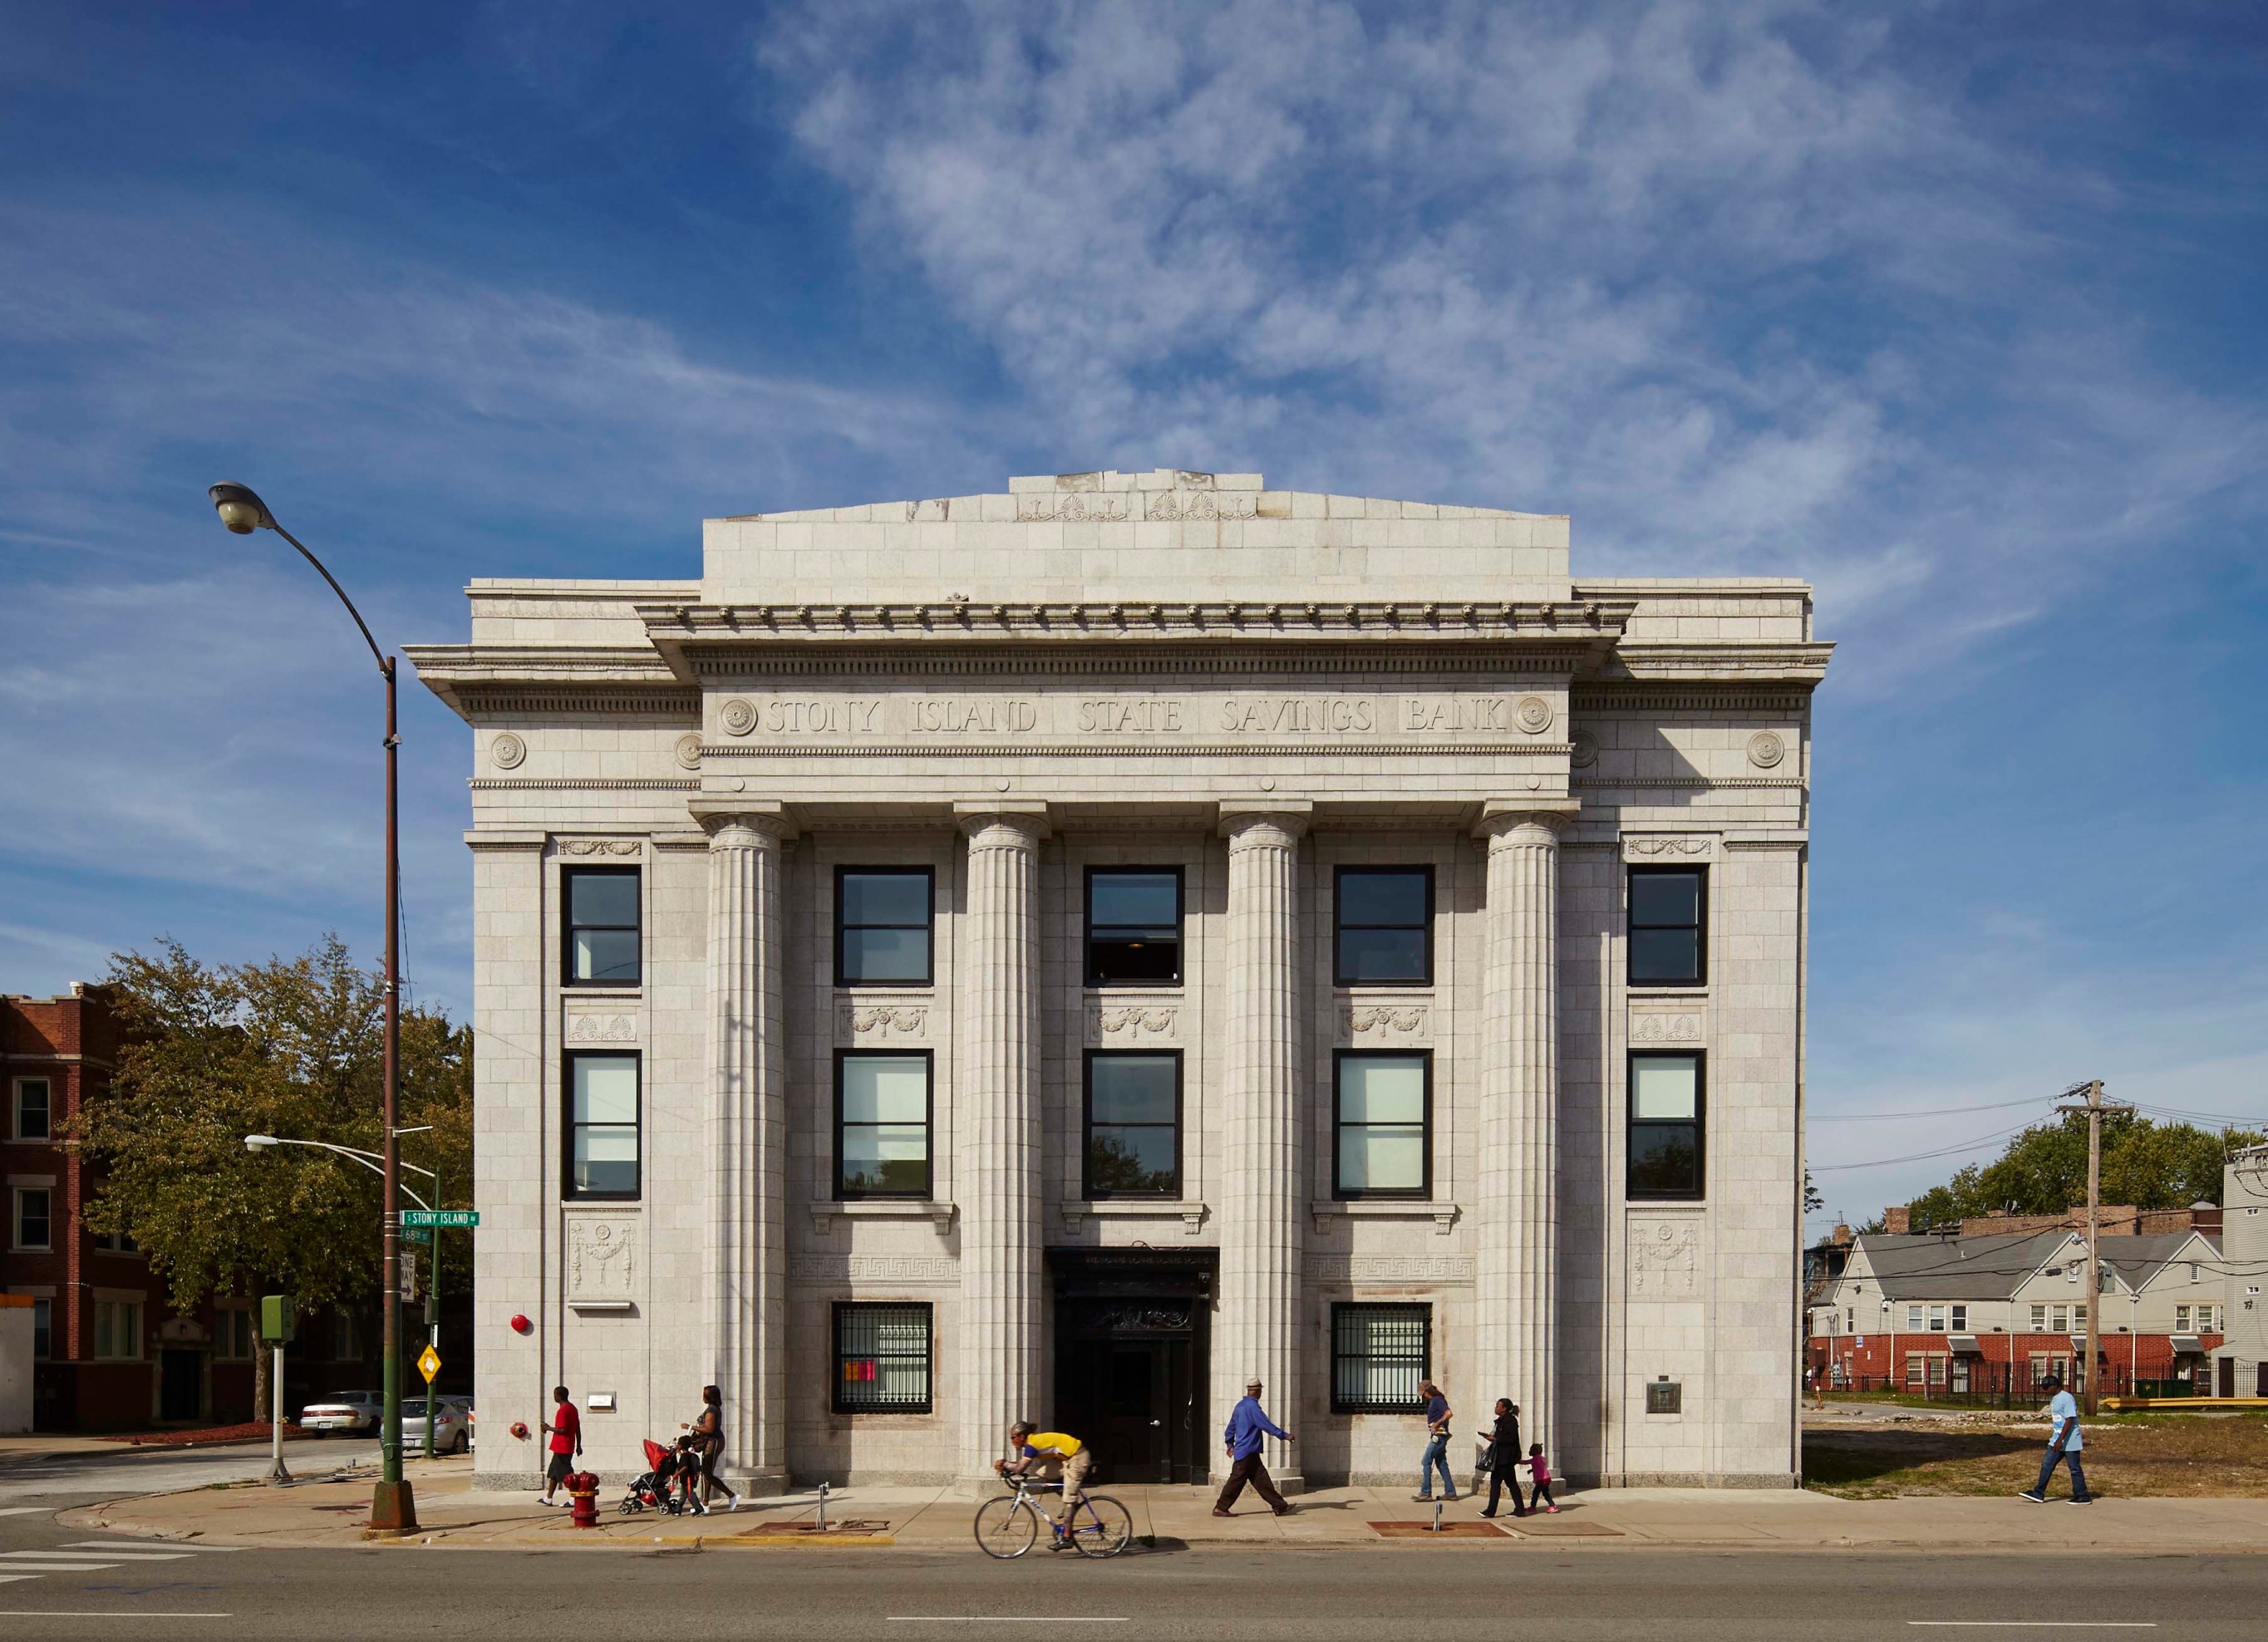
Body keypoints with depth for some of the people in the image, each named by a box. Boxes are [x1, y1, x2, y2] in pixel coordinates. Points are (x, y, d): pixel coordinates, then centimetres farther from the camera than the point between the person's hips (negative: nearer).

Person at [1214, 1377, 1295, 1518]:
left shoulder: (1240, 1406, 14)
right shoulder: (1252, 1406, -16)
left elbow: (1231, 1426, 21)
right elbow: (1266, 1425, -19)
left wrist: (1229, 1444, 30)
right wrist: (1285, 1436, -15)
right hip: (1247, 1452, -10)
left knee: (1262, 1479, 6)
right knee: (1237, 1480, -4)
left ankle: (1279, 1506, 5)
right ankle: (1220, 1508, 0)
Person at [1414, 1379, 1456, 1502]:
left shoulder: (1438, 1400, -11)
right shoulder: (1432, 1401, 18)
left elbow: (1448, 1413, -23)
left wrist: (1437, 1423, -21)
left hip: (1439, 1436, -10)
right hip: (1438, 1436, 10)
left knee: (1426, 1462, -9)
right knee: (1442, 1464, 11)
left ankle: (1425, 1492, -10)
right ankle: (1450, 1492, 12)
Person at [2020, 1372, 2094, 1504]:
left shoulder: (2067, 1398, -17)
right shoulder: (2054, 1399, 13)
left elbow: (2070, 1420, -22)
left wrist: (2060, 1440, -25)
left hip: (2070, 1442, -9)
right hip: (2057, 1441, 9)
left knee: (2075, 1468, 0)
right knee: (2047, 1465, 5)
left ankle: (2083, 1497, 10)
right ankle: (2038, 1494, 7)